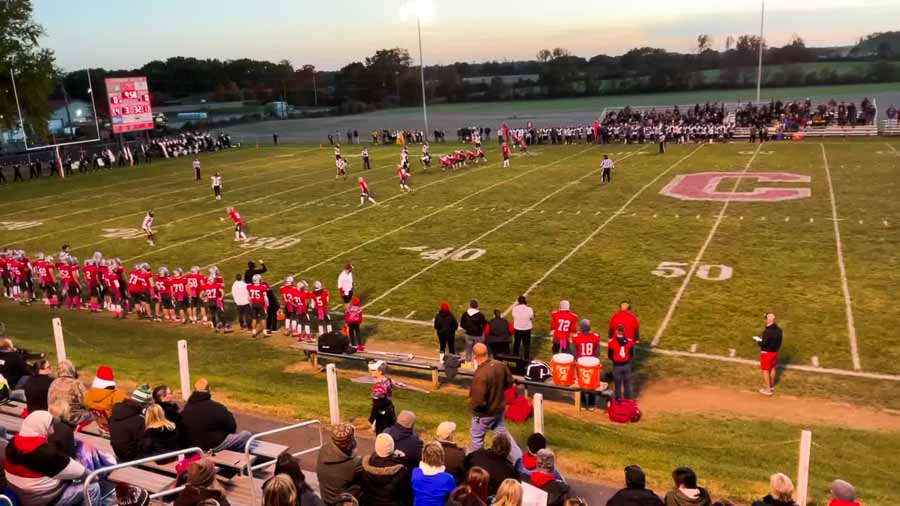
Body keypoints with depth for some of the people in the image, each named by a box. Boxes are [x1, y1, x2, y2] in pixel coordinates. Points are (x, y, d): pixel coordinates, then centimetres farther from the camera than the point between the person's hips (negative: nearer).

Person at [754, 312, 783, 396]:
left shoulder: (767, 331, -29)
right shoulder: (779, 330, -4)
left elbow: (763, 344, -25)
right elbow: (779, 341, 6)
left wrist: (758, 340, -7)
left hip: (766, 352, -7)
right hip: (775, 351, 7)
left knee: (765, 370, 6)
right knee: (772, 369, 22)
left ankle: (768, 389, 12)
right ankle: (771, 386, 38)